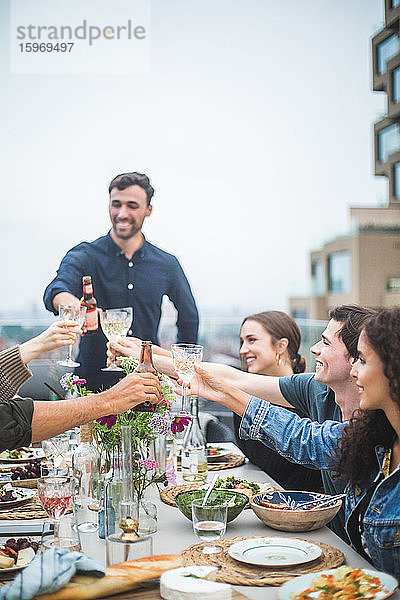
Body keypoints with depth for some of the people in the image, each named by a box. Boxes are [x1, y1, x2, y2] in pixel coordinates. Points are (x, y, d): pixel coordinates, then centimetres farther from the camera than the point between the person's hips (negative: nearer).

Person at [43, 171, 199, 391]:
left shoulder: (167, 264, 6)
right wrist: (73, 305, -44)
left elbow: (189, 320, 19)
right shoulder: (83, 256, -1)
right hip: (92, 380, -1)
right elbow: (55, 291, -22)